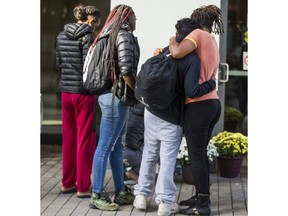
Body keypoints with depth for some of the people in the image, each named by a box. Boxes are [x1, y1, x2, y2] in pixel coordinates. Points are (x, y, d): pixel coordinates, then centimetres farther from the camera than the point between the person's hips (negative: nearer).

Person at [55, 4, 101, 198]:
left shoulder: (61, 36, 9)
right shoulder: (88, 36, -12)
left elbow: (58, 64, 13)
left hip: (66, 91, 7)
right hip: (84, 92, -7)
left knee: (69, 138, 15)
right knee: (85, 139, 1)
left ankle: (68, 183, 23)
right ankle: (83, 187, 6)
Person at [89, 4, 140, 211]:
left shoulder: (109, 34, 17)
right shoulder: (124, 34, -9)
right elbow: (126, 69, -19)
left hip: (110, 94, 10)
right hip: (116, 96, -10)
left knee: (117, 146, 13)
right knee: (105, 146, -6)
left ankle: (121, 191, 21)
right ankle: (97, 195, -1)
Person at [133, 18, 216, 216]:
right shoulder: (193, 59, -13)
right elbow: (192, 90, -20)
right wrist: (211, 84, -5)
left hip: (151, 112, 5)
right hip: (172, 118, -5)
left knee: (149, 155, 16)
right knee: (168, 159, 3)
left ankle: (142, 195, 22)